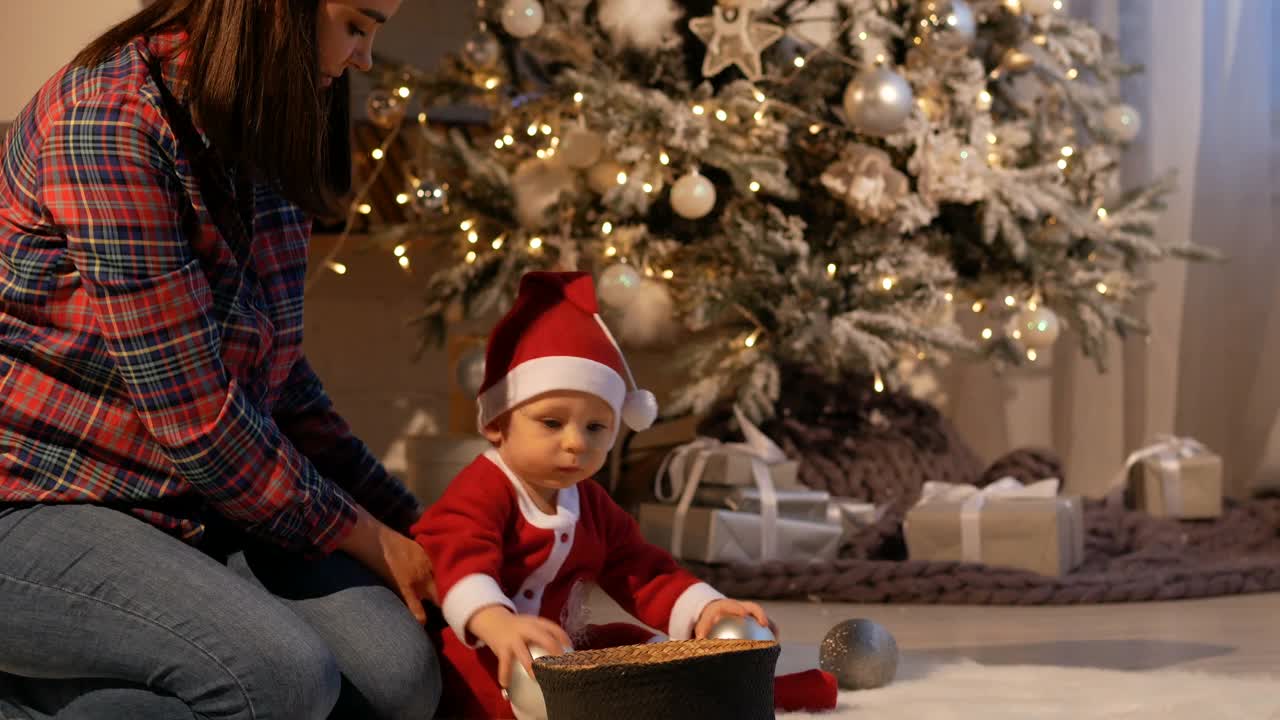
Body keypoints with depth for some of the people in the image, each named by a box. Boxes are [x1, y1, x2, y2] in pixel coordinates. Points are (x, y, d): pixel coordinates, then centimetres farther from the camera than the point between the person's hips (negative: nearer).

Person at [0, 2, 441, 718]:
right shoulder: (111, 123, -20)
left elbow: (280, 378, 17)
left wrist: (411, 524, 14)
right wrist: (368, 540, -8)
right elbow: (197, 422, -20)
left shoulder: (255, 140, 8)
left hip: (186, 506, 9)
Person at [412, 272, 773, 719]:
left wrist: (704, 610, -14)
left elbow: (642, 574, 9)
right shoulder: (481, 492, -15)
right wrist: (498, 624, -58)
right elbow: (461, 561, -35)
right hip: (473, 648, -8)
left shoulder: (592, 505, 11)